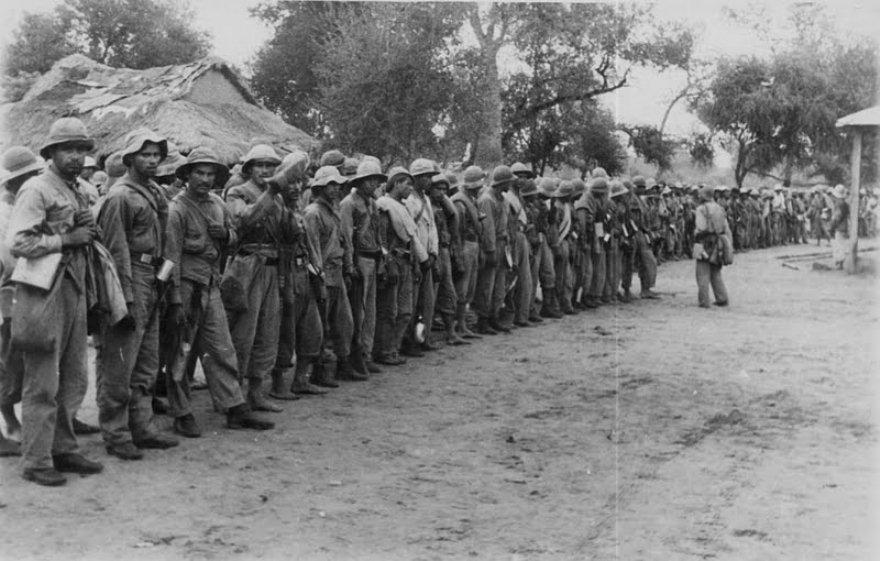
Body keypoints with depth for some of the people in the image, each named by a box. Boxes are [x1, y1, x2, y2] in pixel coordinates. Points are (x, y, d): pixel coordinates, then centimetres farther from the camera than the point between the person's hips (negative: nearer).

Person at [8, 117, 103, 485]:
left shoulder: (76, 191, 17)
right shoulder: (36, 190, -9)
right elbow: (18, 243, -20)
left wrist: (86, 230, 7)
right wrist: (67, 239, -16)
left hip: (74, 289, 9)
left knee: (75, 379, 13)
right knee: (42, 383, -4)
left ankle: (63, 449, 24)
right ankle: (36, 462, 4)